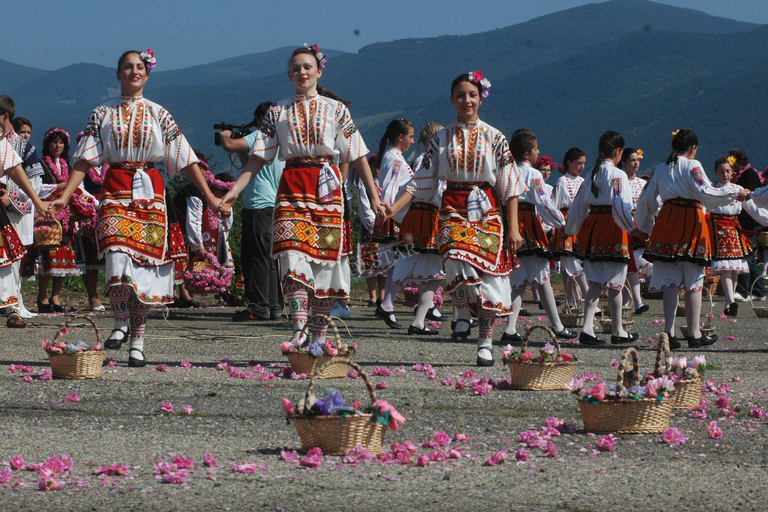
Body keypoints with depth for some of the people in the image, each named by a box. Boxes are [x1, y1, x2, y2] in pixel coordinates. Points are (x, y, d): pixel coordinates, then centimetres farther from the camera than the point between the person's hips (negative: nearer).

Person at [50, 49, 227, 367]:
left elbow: (186, 158, 9)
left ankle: (137, 341, 5)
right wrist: (64, 196, -8)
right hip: (116, 193, -1)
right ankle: (121, 322, 1)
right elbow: (85, 160, 5)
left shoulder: (158, 114, 10)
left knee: (144, 265, -3)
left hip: (150, 194, 1)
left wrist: (209, 197, 4)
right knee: (118, 261, -20)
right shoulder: (102, 114, 10)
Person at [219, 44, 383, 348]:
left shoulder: (336, 109, 10)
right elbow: (258, 157, 9)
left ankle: (319, 337, 5)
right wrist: (235, 190, -2)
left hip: (326, 189, 0)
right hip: (292, 189, 0)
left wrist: (374, 196, 3)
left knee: (324, 259, -2)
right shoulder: (278, 112, 12)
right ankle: (298, 331, -23)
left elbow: (357, 155, 8)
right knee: (293, 256, -17)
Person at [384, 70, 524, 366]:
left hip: (487, 210, 0)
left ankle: (485, 342, 4)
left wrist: (513, 227, -3)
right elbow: (422, 181, 9)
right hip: (454, 210, 0)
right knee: (457, 258, -28)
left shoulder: (494, 138, 5)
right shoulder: (441, 139, 10)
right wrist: (395, 207, -4)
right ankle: (462, 315, -4)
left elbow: (510, 186, 4)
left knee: (487, 271, -7)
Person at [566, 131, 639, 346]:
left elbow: (579, 204, 17)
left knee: (595, 282, 8)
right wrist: (632, 229, -15)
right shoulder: (617, 175, -10)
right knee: (615, 283, 3)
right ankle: (617, 332, 12)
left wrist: (571, 229, 29)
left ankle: (587, 328, -4)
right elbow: (621, 206, -20)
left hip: (591, 226, 6)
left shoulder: (591, 174, 11)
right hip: (612, 231, -6)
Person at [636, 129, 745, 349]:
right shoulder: (692, 166, -4)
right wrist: (736, 193, -8)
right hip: (690, 221, -5)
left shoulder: (661, 169, 14)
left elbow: (646, 201, 18)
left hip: (666, 220, 5)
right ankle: (694, 335, 2)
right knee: (694, 281, 1)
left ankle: (669, 332, 2)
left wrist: (646, 226, 33)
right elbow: (705, 193, -15)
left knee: (670, 281, 7)